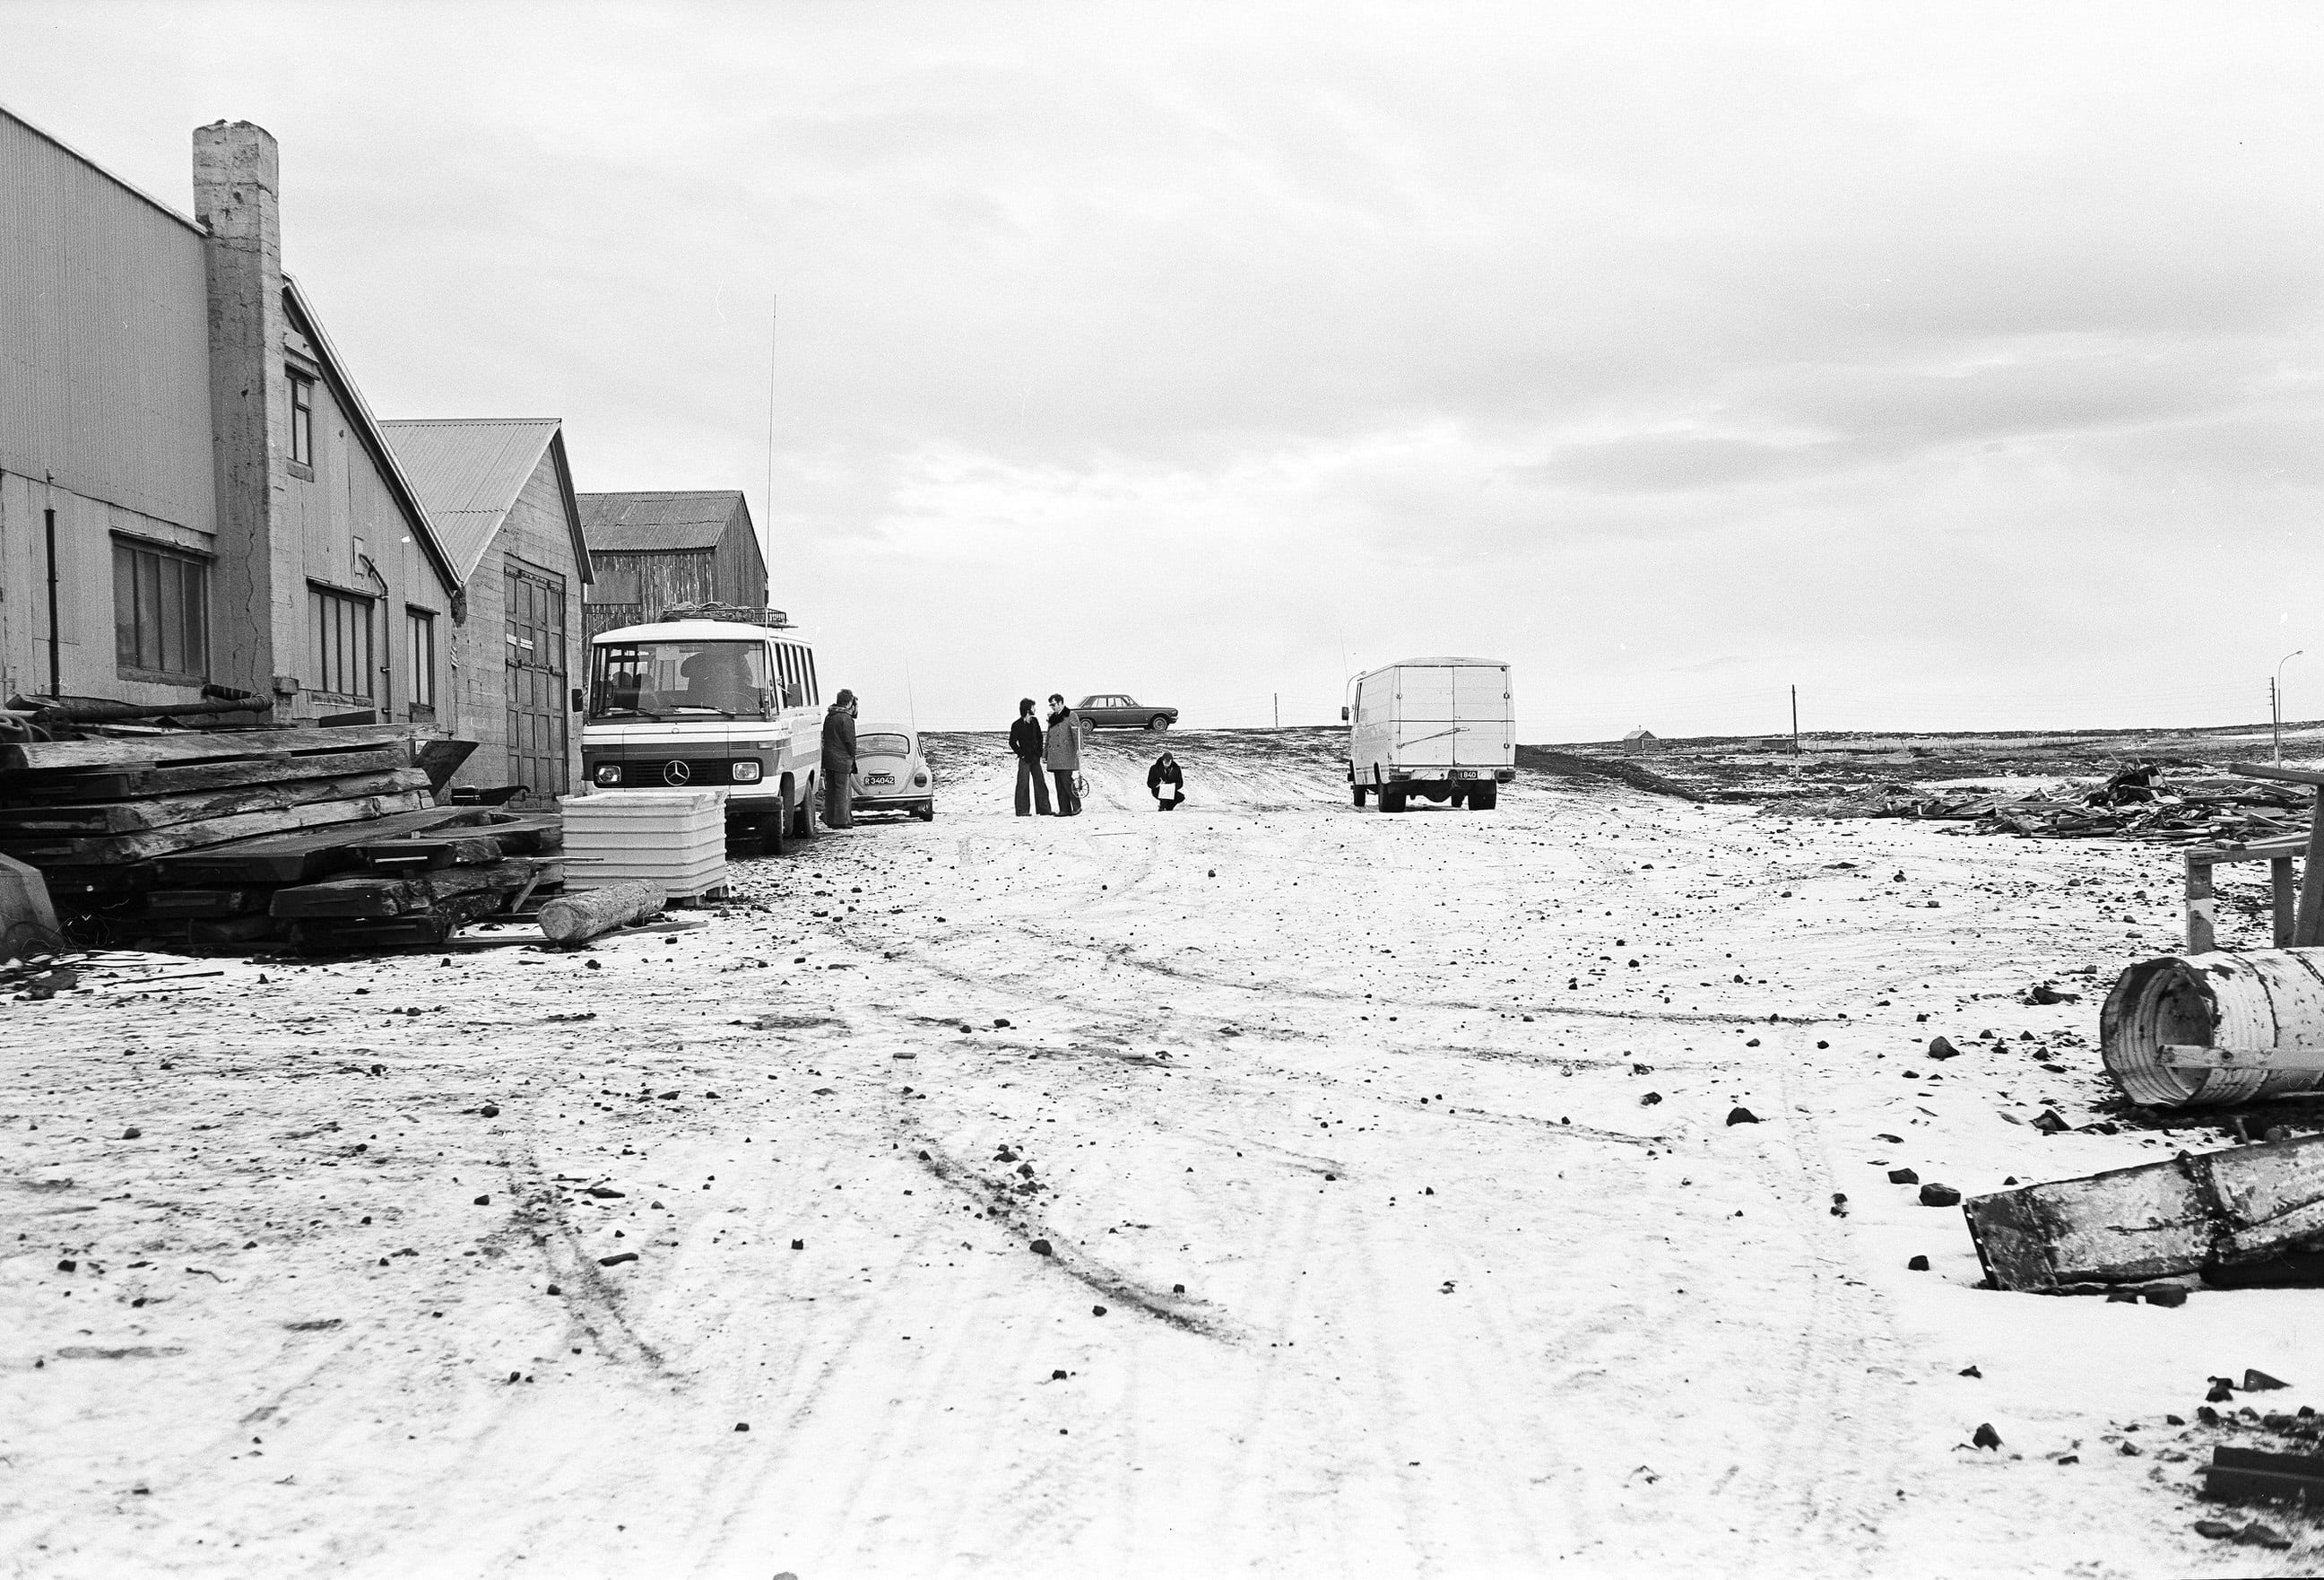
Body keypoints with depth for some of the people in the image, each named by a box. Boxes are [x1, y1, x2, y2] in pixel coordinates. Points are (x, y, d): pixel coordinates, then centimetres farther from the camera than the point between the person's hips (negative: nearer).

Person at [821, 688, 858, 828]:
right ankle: (841, 820, -4)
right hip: (842, 760, -8)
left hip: (828, 758, 8)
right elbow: (850, 740, -14)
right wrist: (853, 755, 2)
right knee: (842, 789, -4)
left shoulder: (828, 716, 14)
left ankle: (829, 819, 14)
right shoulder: (846, 718, -13)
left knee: (830, 790, 11)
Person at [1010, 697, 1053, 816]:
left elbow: (1039, 738, 16)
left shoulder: (1035, 721, 8)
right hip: (1025, 759, -6)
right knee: (1023, 784, -3)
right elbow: (1012, 742, -8)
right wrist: (1021, 754, -10)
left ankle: (1044, 809, 11)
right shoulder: (1017, 725, -10)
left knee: (1040, 783, 7)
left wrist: (1040, 753, 8)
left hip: (1035, 758, 6)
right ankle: (1022, 810, 2)